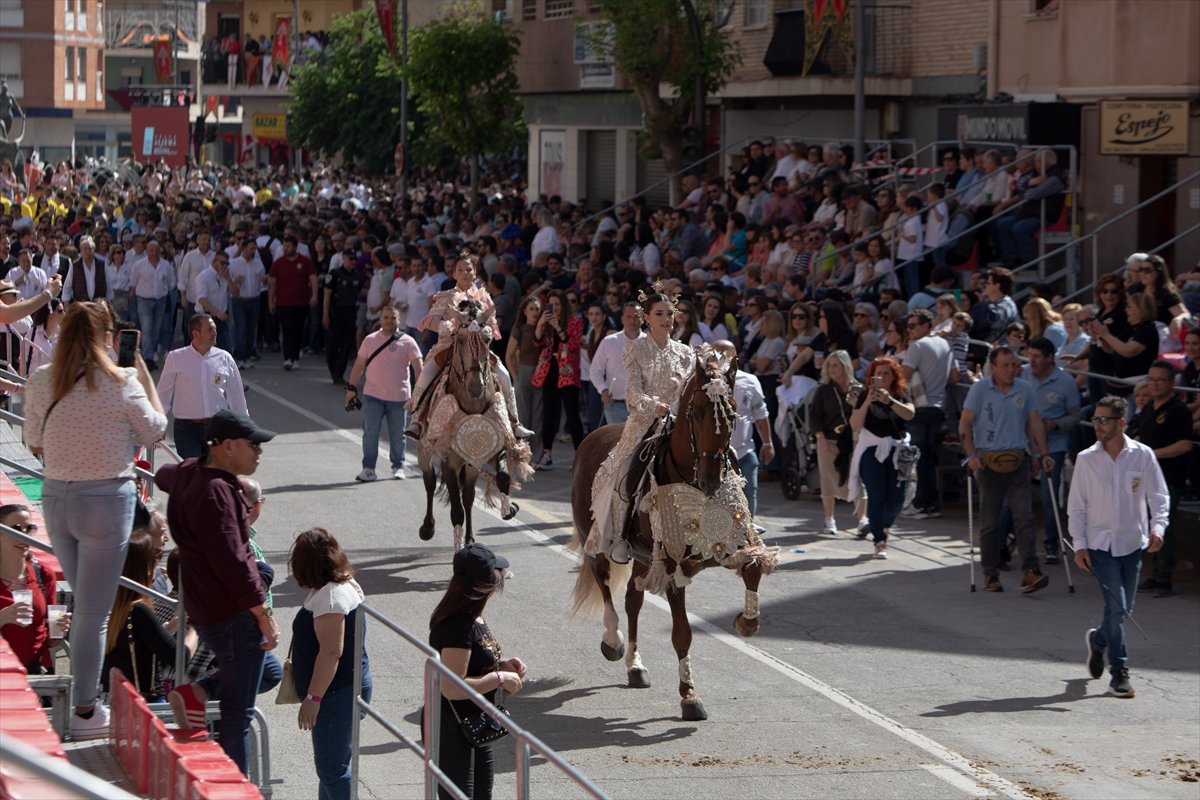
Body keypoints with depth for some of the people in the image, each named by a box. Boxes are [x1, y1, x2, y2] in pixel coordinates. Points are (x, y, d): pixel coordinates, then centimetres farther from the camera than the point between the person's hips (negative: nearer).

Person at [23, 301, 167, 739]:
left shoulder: (40, 382, -2)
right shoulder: (122, 383, -13)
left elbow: (34, 443, 8)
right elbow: (154, 431, 1)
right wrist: (145, 376, 9)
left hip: (55, 497, 5)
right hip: (106, 501, -5)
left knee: (85, 603, 21)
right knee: (94, 612, 3)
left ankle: (84, 692, 27)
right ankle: (85, 711, 9)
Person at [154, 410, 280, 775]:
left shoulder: (191, 472, 8)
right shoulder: (215, 494, -23)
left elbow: (165, 476, 34)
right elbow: (231, 562, -25)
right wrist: (263, 614, -19)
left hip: (204, 608, 10)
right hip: (233, 617, -10)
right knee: (237, 714, -5)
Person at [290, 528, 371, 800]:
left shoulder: (329, 596, -21)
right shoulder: (345, 584, 11)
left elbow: (331, 652, -26)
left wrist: (312, 698, -24)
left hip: (338, 693, -11)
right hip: (347, 687, 11)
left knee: (332, 768, -7)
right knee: (330, 764, 18)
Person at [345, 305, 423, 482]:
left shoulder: (407, 342, -1)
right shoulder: (370, 340, 6)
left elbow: (418, 367, -5)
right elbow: (359, 365, 12)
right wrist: (352, 387, 9)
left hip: (399, 397, -1)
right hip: (373, 395, 1)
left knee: (398, 435, 7)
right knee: (370, 432, -1)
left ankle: (398, 467, 21)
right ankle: (368, 468, 5)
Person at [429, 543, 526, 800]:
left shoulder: (473, 619, 5)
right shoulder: (457, 627, -27)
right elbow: (452, 687, -31)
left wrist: (501, 664, 3)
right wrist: (499, 679, -23)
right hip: (452, 733, -10)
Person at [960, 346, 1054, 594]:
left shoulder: (1025, 390, 6)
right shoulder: (980, 389, -2)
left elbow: (1035, 423, 12)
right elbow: (964, 425, -1)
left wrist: (1043, 454, 6)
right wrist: (971, 455, -12)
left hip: (1018, 461, 2)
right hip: (989, 462, -2)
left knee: (1024, 517, -7)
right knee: (990, 522, 5)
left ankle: (1030, 571, -13)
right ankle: (990, 574, 14)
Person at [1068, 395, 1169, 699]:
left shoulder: (1143, 455, -2)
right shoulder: (1086, 459, -2)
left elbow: (1159, 497, 0)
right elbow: (1076, 506, 2)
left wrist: (1158, 527, -17)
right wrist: (1079, 544, -4)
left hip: (1133, 543, 2)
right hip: (1100, 544, -2)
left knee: (1124, 609, 9)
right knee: (1117, 605, -12)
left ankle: (1098, 640, 40)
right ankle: (1119, 672, -5)